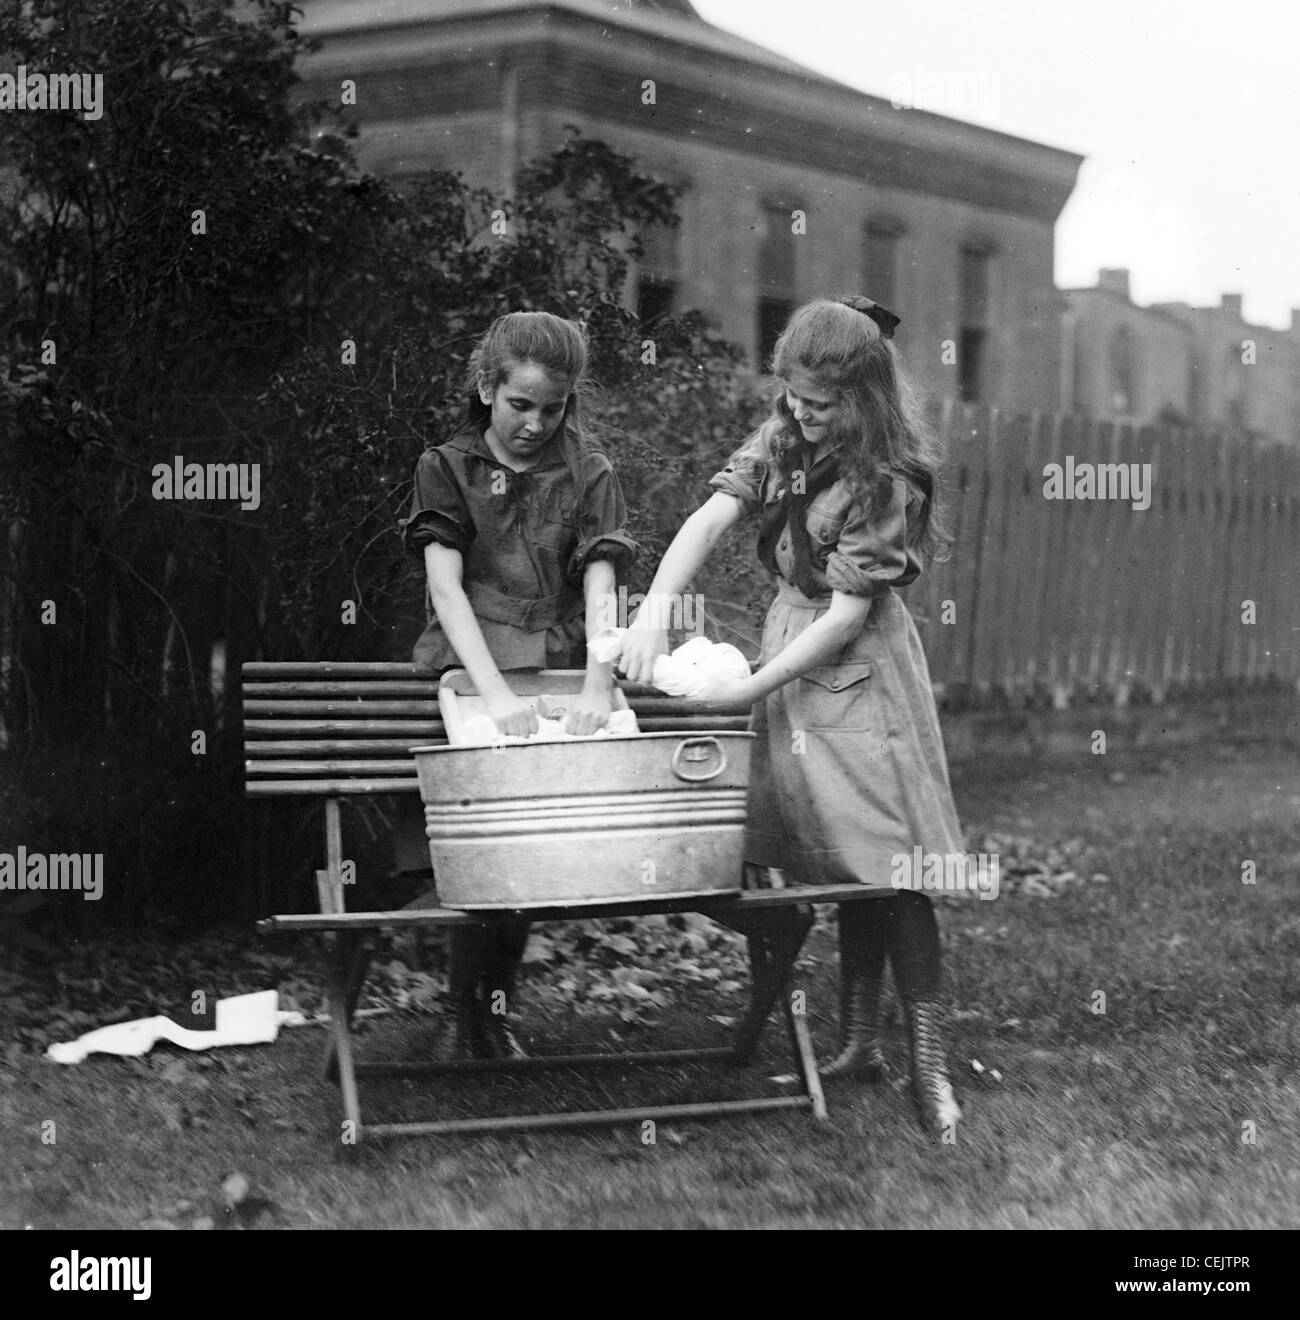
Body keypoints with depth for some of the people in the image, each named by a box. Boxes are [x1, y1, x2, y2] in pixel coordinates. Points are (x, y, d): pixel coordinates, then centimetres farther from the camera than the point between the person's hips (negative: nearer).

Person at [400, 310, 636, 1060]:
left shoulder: (589, 475, 12)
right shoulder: (447, 470, 8)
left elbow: (600, 588, 0)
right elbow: (446, 588, -4)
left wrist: (598, 688, -18)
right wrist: (496, 694, -18)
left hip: (565, 666, 3)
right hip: (474, 666, -3)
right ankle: (475, 1026, -11)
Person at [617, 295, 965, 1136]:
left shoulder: (888, 481, -16)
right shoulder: (783, 439, 3)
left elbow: (847, 611, -18)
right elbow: (711, 518, -6)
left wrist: (751, 687, -19)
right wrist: (654, 613, -20)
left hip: (856, 670, -6)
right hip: (792, 644, 6)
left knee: (888, 868, -6)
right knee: (844, 872, 11)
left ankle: (931, 1067, -2)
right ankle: (860, 1046, 20)